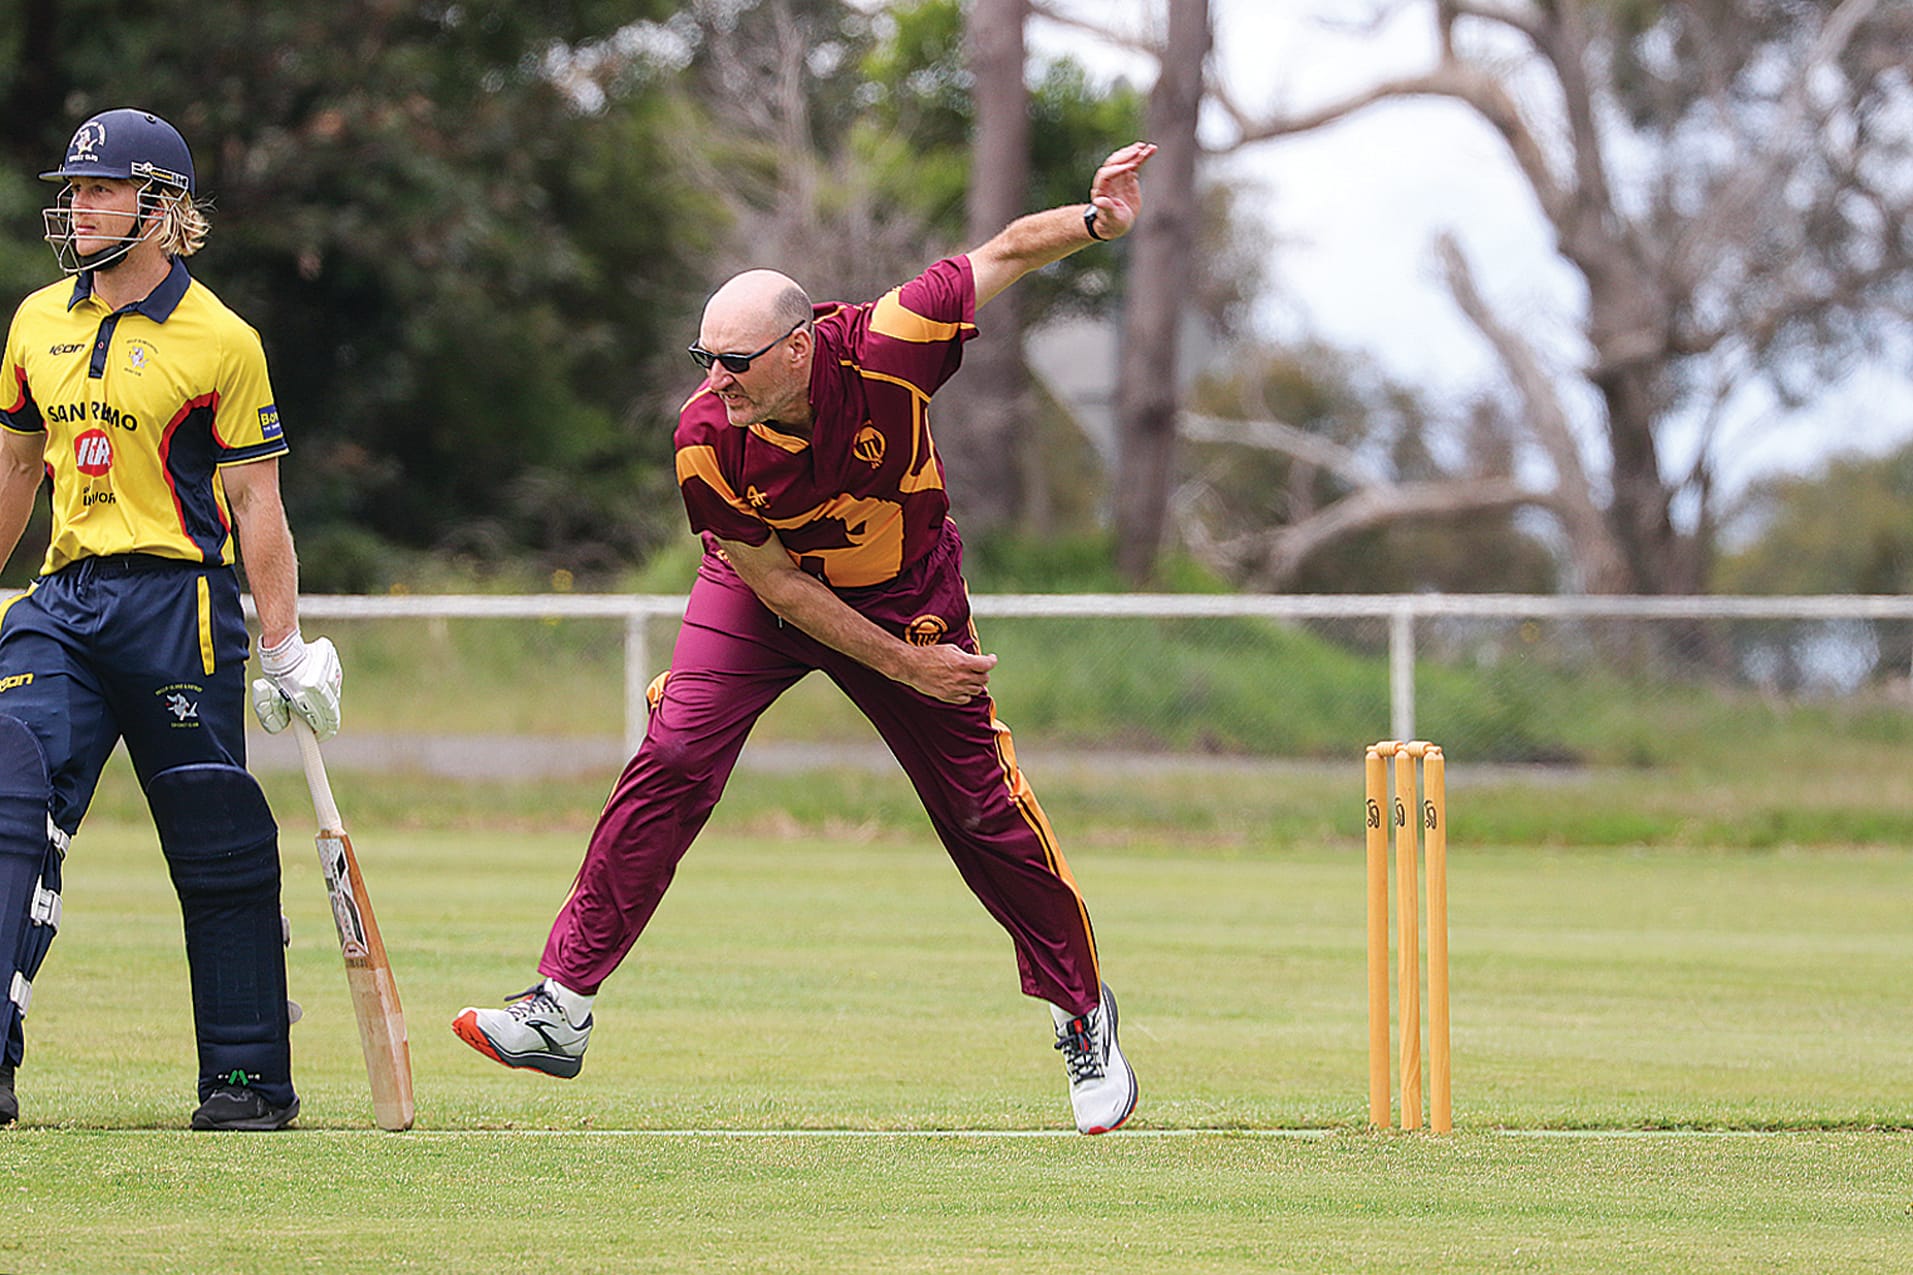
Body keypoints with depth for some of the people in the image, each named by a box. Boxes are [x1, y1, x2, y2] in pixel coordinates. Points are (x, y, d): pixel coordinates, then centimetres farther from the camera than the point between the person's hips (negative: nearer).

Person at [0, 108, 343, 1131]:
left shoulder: (220, 342, -4)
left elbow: (255, 502, -5)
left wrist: (285, 646, -7)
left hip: (177, 601, -5)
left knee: (219, 853, 0)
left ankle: (249, 1076, 10)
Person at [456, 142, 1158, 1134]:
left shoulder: (884, 349, -31)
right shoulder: (706, 440, -28)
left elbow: (1004, 253, -18)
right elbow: (776, 585, -19)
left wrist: (1095, 221, -35)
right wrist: (900, 665, -20)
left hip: (909, 595, 0)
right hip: (763, 592, 0)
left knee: (984, 811, 0)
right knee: (671, 763, -17)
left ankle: (1081, 1016, 20)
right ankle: (560, 1012, -14)